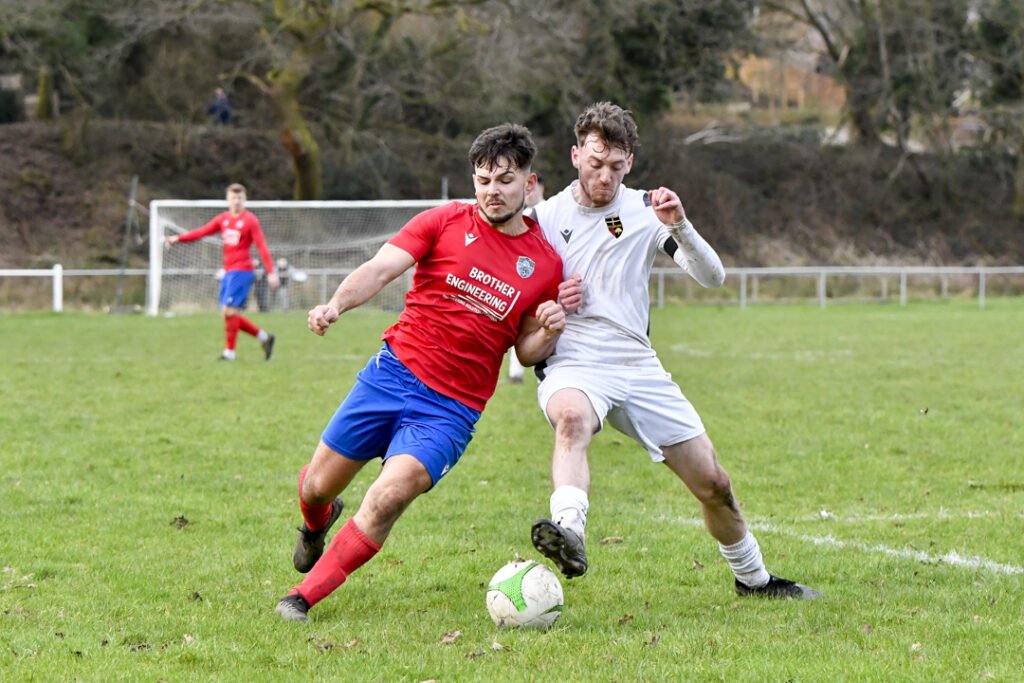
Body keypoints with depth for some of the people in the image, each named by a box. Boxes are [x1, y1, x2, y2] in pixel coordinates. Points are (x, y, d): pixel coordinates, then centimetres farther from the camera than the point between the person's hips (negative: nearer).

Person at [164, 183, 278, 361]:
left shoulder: (250, 220, -6)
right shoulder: (223, 219, 12)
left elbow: (262, 246, -10)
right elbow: (202, 232, 7)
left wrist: (271, 272, -17)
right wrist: (177, 238, -5)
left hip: (242, 271, -7)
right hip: (228, 272, 7)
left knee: (229, 310, -14)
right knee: (227, 313, 6)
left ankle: (229, 352, -6)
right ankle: (264, 337, 16)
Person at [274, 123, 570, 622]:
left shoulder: (545, 265, 6)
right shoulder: (446, 222, 0)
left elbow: (527, 350, 16)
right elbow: (380, 268, -11)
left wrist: (548, 331, -7)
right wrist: (336, 304, -30)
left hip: (452, 408, 0)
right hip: (395, 370, 0)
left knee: (389, 497, -22)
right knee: (318, 487, 5)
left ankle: (304, 597, -9)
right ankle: (317, 523, 45)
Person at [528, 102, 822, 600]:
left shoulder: (645, 210, 6)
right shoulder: (544, 218, 2)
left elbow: (712, 277, -3)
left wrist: (680, 227, -20)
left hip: (639, 367, 3)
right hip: (572, 366, -3)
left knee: (713, 485, 5)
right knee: (572, 417, -41)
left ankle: (752, 578, 29)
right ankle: (568, 533, -62)